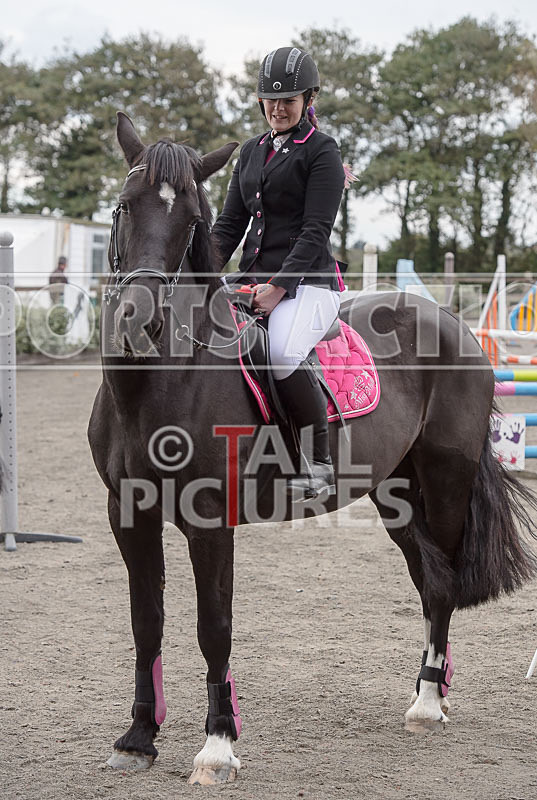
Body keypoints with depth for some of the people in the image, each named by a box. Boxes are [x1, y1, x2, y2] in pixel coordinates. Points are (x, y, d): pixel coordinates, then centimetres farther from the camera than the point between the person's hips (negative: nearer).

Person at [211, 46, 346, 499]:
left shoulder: (322, 151, -2)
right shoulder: (252, 152, 19)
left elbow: (315, 232, -11)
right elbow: (230, 224, 17)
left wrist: (278, 288, -21)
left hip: (308, 281, -7)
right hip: (252, 280, 7)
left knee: (283, 351, -36)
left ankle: (322, 463, -22)